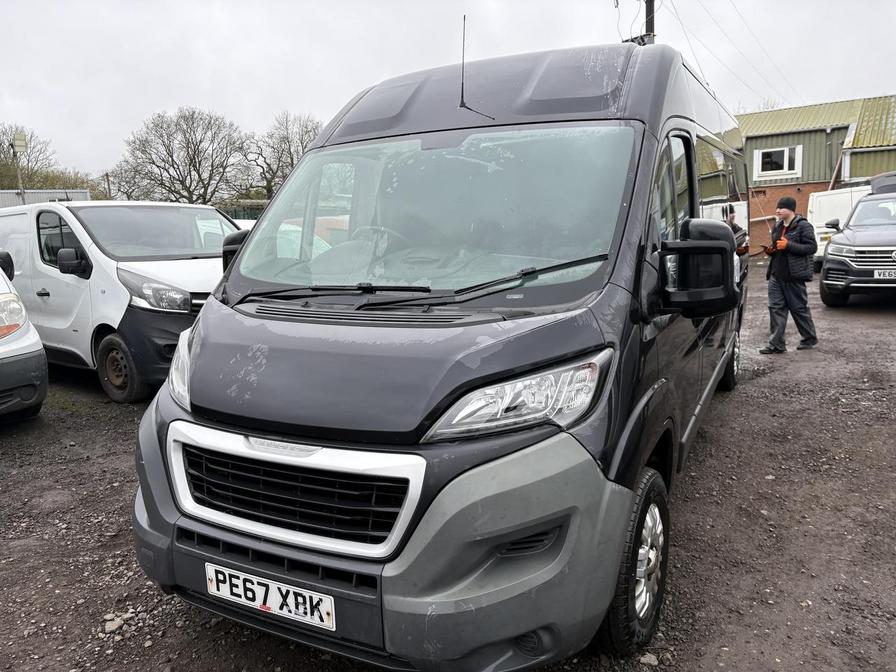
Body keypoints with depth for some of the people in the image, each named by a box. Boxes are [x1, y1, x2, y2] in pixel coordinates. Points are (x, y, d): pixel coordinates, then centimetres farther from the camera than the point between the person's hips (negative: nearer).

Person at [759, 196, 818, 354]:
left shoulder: (803, 226, -8)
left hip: (794, 276, -7)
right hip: (776, 274, 7)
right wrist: (770, 250, 6)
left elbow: (812, 247, -15)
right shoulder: (777, 226, 16)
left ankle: (810, 338, 23)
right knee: (776, 307, 0)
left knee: (799, 308, 4)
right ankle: (776, 344, 2)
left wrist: (788, 245, -21)